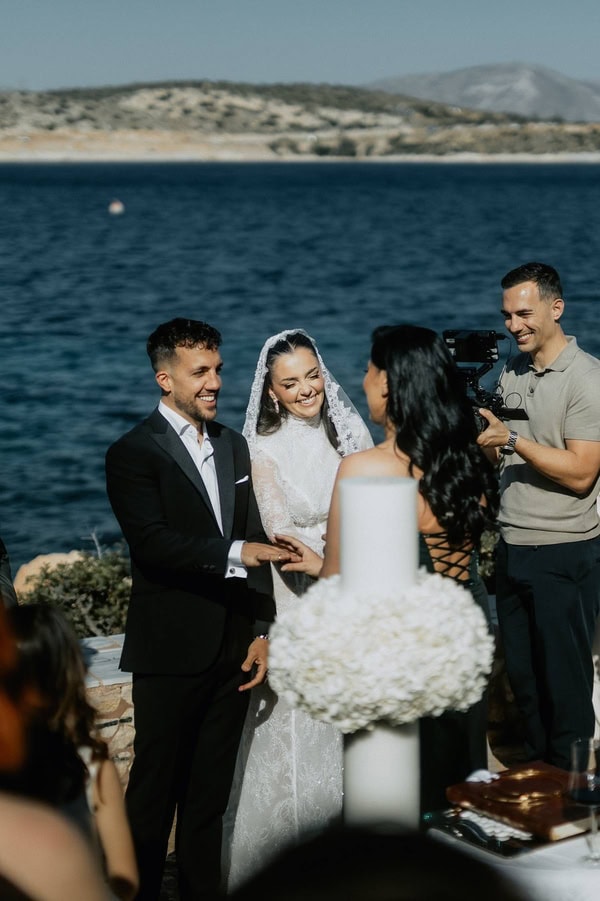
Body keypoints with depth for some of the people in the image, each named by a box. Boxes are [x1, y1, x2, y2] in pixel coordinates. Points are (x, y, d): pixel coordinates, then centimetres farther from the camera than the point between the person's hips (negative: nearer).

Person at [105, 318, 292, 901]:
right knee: (154, 791, 1)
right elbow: (153, 542, -20)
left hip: (232, 649, 6)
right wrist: (233, 553, -28)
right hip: (170, 651, -6)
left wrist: (261, 629, 8)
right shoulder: (134, 453, -7)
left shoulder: (232, 445, 13)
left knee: (210, 791, 14)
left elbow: (255, 541, 13)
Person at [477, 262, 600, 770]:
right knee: (522, 672, 14)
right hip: (513, 549, 7)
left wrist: (511, 439, -20)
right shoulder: (512, 373, 11)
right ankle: (535, 771, 28)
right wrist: (479, 433, -3)